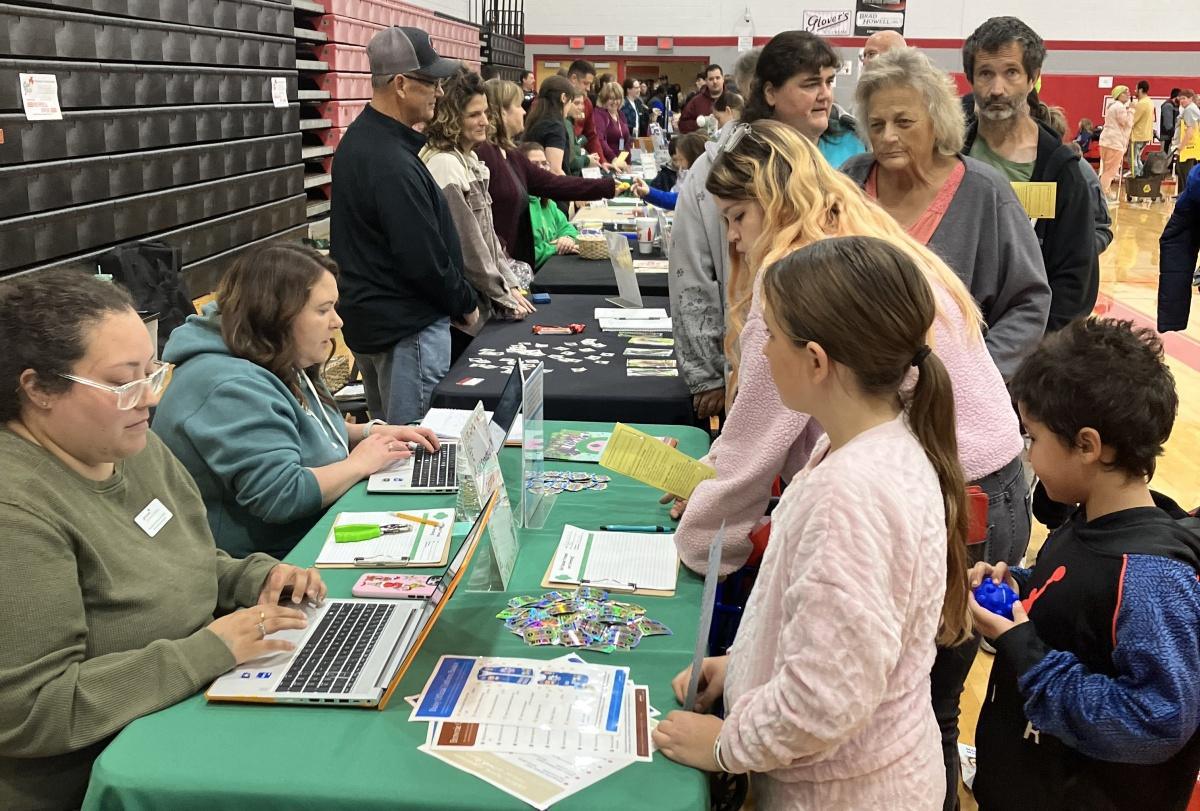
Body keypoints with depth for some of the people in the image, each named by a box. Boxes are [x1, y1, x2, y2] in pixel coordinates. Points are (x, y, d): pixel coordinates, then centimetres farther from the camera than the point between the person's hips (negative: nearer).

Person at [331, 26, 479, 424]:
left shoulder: (358, 139, 8)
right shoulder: (393, 164, -23)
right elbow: (424, 259, -22)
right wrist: (466, 304, -5)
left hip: (366, 315, 10)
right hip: (407, 327, -10)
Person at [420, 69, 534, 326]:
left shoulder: (469, 160, 10)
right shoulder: (444, 165, -18)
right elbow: (467, 245, -19)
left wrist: (510, 284, 8)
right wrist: (504, 298, -12)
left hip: (481, 300, 9)